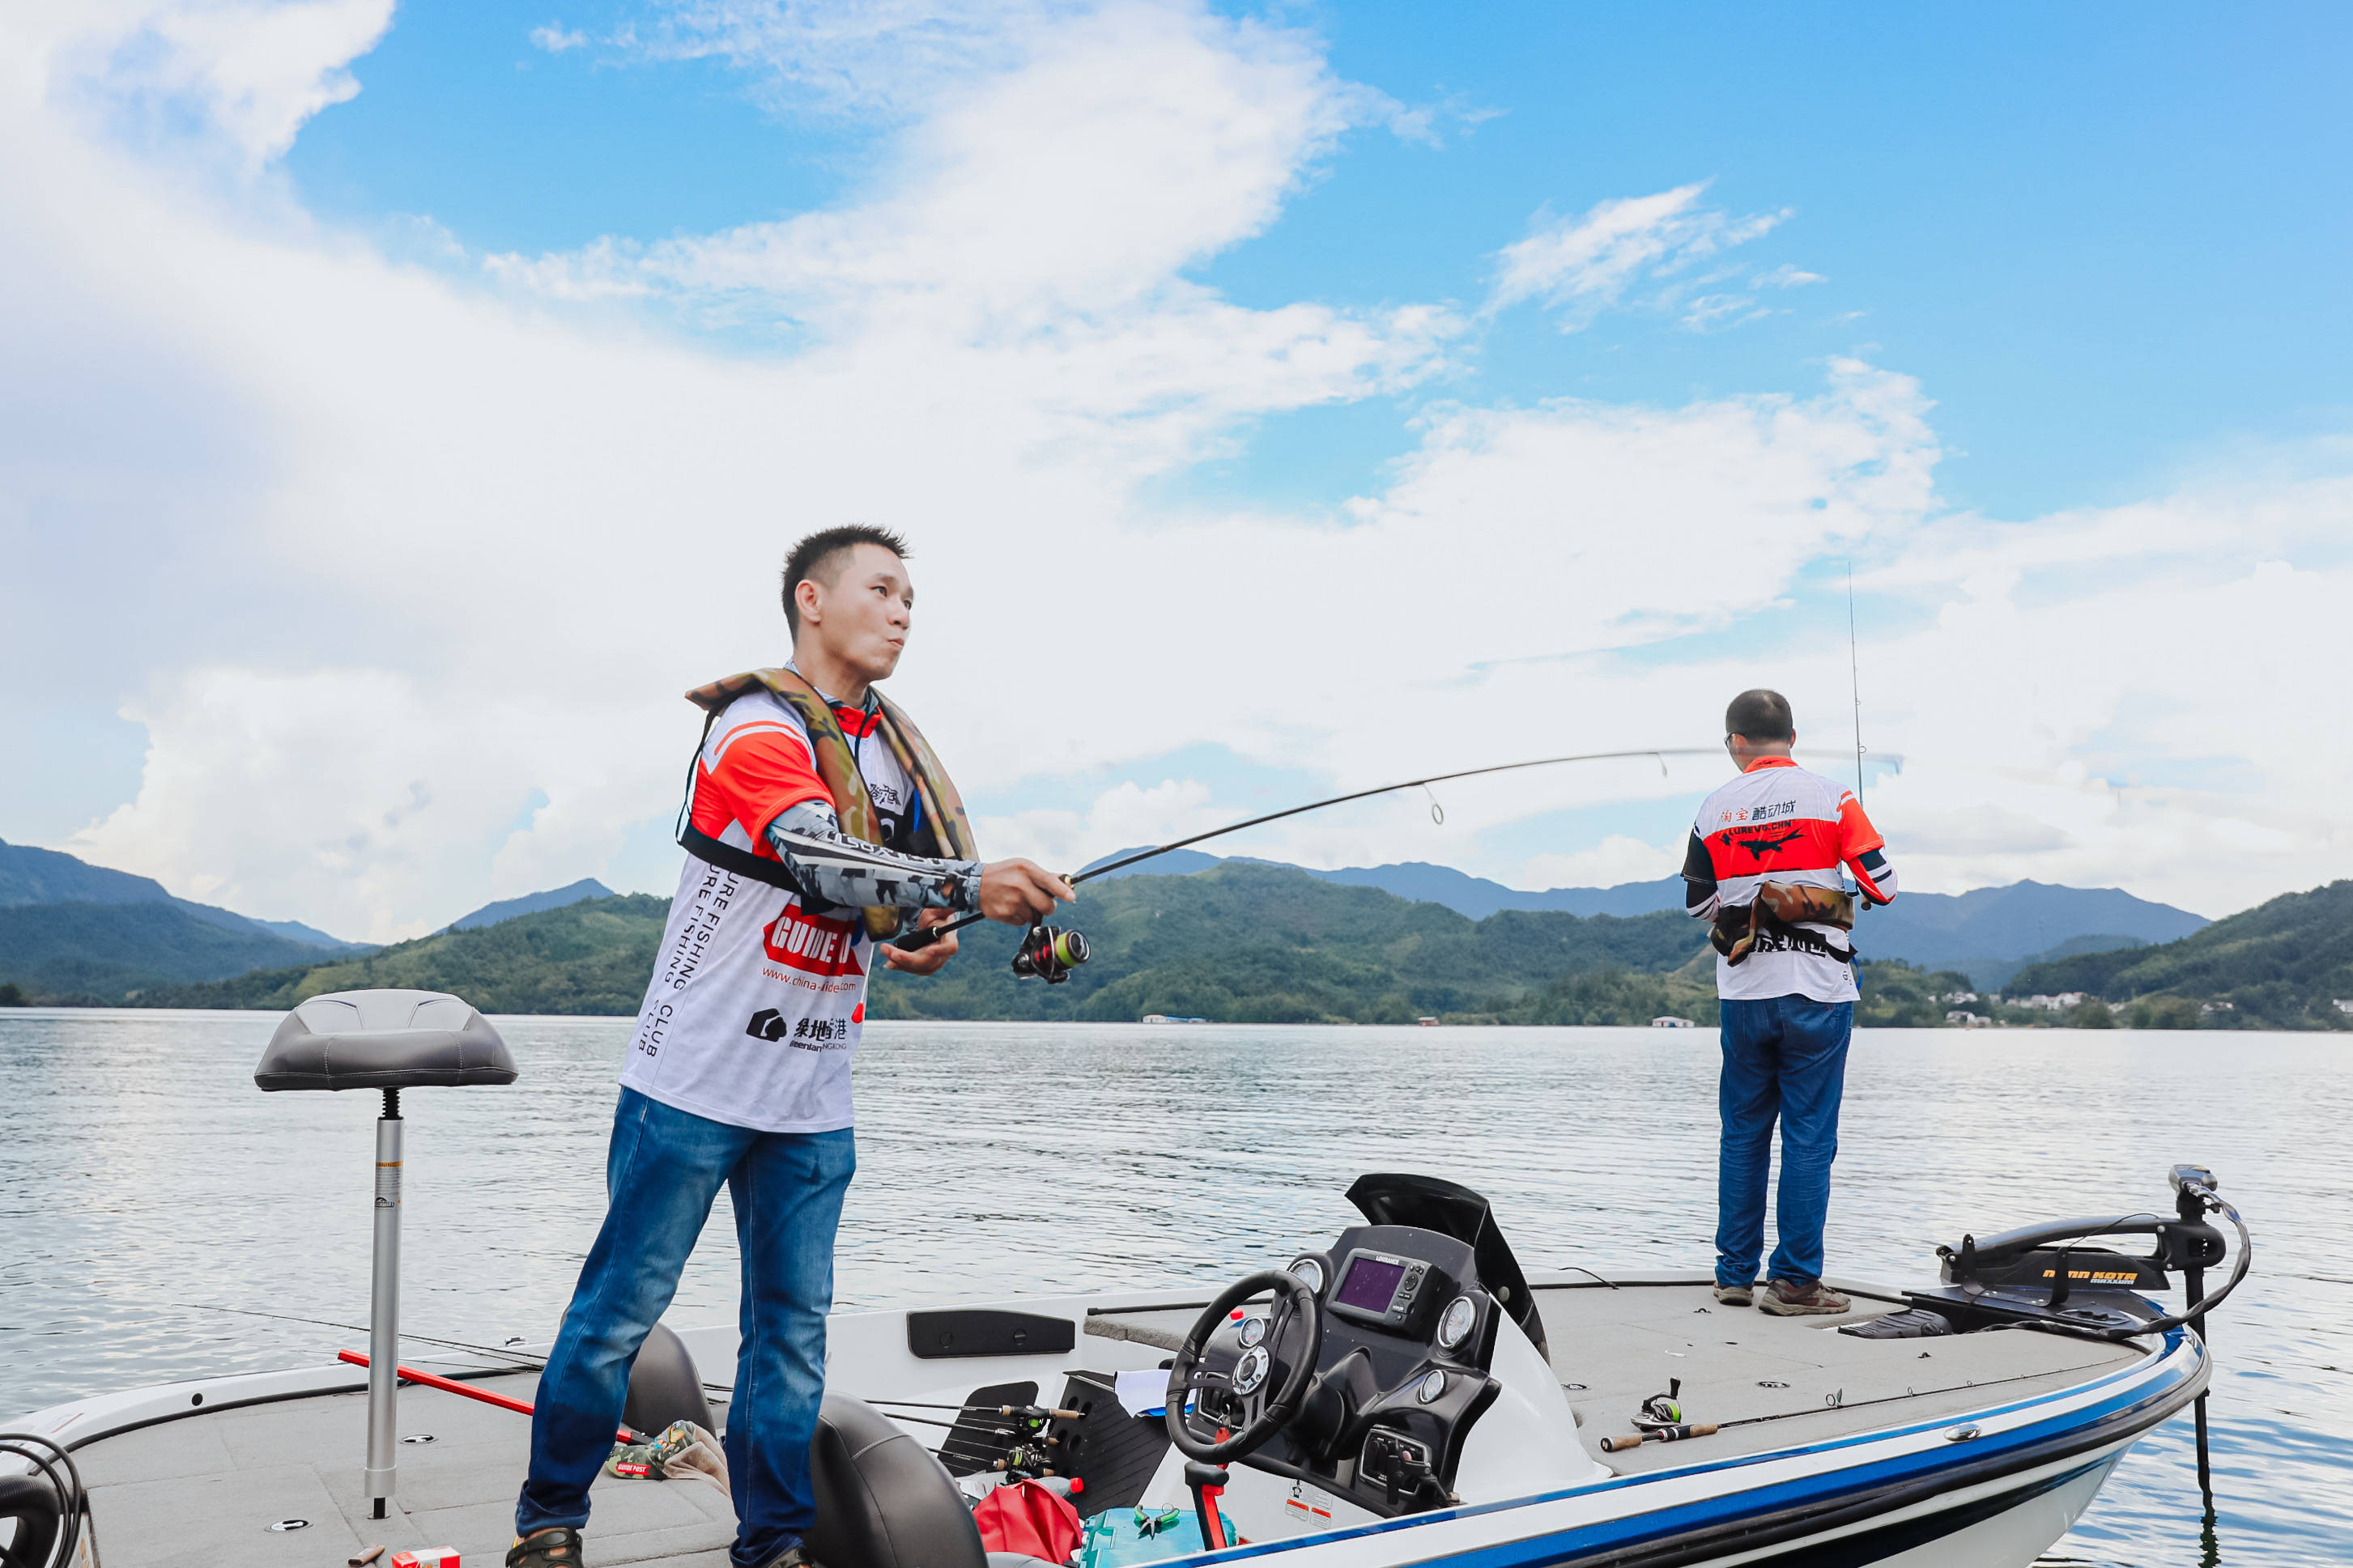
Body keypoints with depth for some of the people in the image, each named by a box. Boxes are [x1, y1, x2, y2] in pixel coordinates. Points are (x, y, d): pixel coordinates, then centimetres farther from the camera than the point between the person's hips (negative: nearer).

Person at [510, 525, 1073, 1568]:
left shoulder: (892, 749, 11)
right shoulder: (755, 732, -15)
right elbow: (825, 865, -32)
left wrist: (909, 942, -1)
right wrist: (968, 885, -45)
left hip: (812, 1103, 7)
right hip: (696, 1086, -6)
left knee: (792, 1329, 9)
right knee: (620, 1311, 4)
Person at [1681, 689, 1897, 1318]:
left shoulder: (1714, 810, 3)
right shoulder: (1831, 799, -5)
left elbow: (1698, 902, 10)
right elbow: (1883, 886, -5)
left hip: (1741, 993, 3)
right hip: (1816, 989, -3)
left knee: (1742, 1132, 12)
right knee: (1809, 1135, 2)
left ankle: (1735, 1272, 18)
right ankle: (1794, 1280, 4)